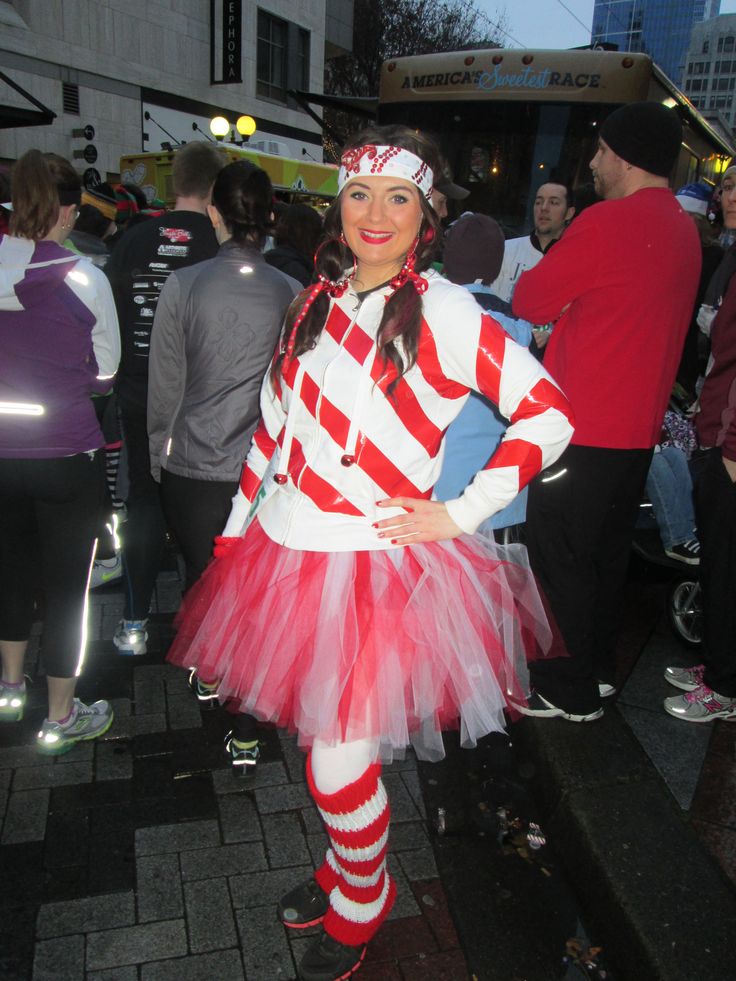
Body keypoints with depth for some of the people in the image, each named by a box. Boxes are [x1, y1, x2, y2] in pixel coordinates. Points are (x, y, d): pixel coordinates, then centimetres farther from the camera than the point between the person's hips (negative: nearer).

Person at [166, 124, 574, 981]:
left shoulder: (444, 314, -11)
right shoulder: (318, 301, 9)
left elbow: (548, 415, -11)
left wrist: (457, 514, -11)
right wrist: (238, 525, 15)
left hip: (372, 569, -6)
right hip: (284, 556, 6)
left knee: (339, 763, 5)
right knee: (318, 740, 19)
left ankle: (358, 911, 36)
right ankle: (344, 867, 48)